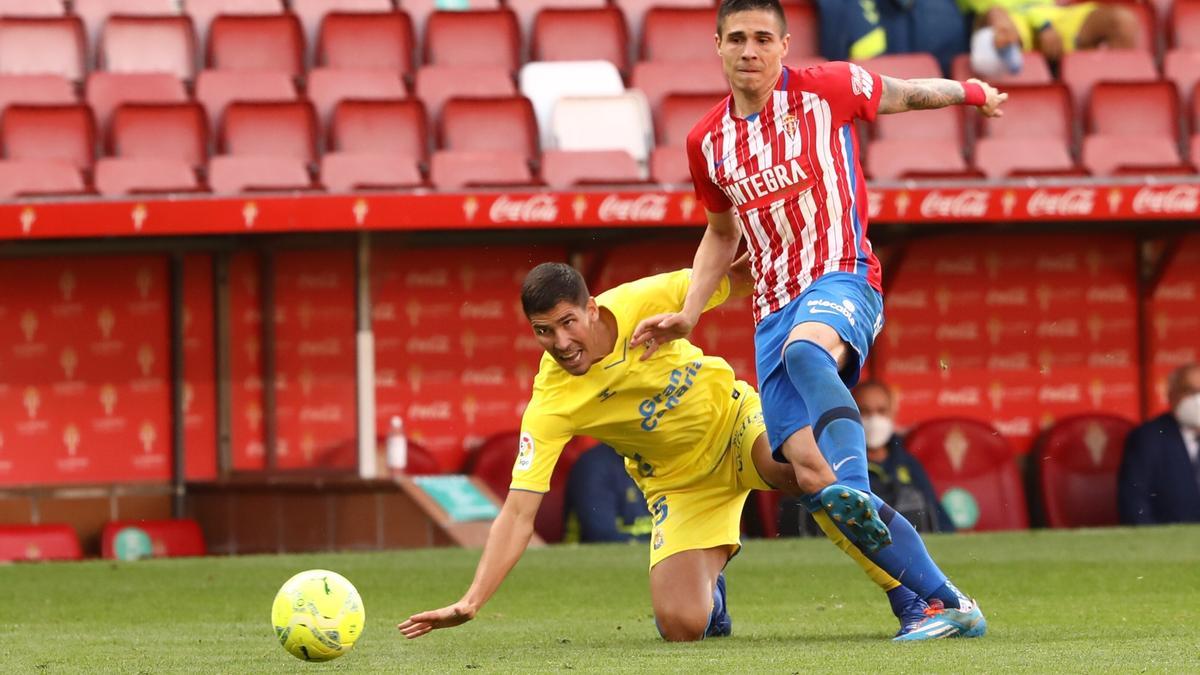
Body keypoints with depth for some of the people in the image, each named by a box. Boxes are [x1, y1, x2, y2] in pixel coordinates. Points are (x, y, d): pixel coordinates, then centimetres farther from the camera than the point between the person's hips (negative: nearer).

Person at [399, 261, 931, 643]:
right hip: (681, 483, 0)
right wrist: (469, 603, -36)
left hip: (737, 420, 0)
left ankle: (907, 598, -19)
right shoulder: (549, 406, -25)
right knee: (681, 627, -17)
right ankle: (709, 586, 24)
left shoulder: (643, 303, -22)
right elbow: (518, 514, -27)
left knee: (808, 470, -36)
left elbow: (737, 275, -6)